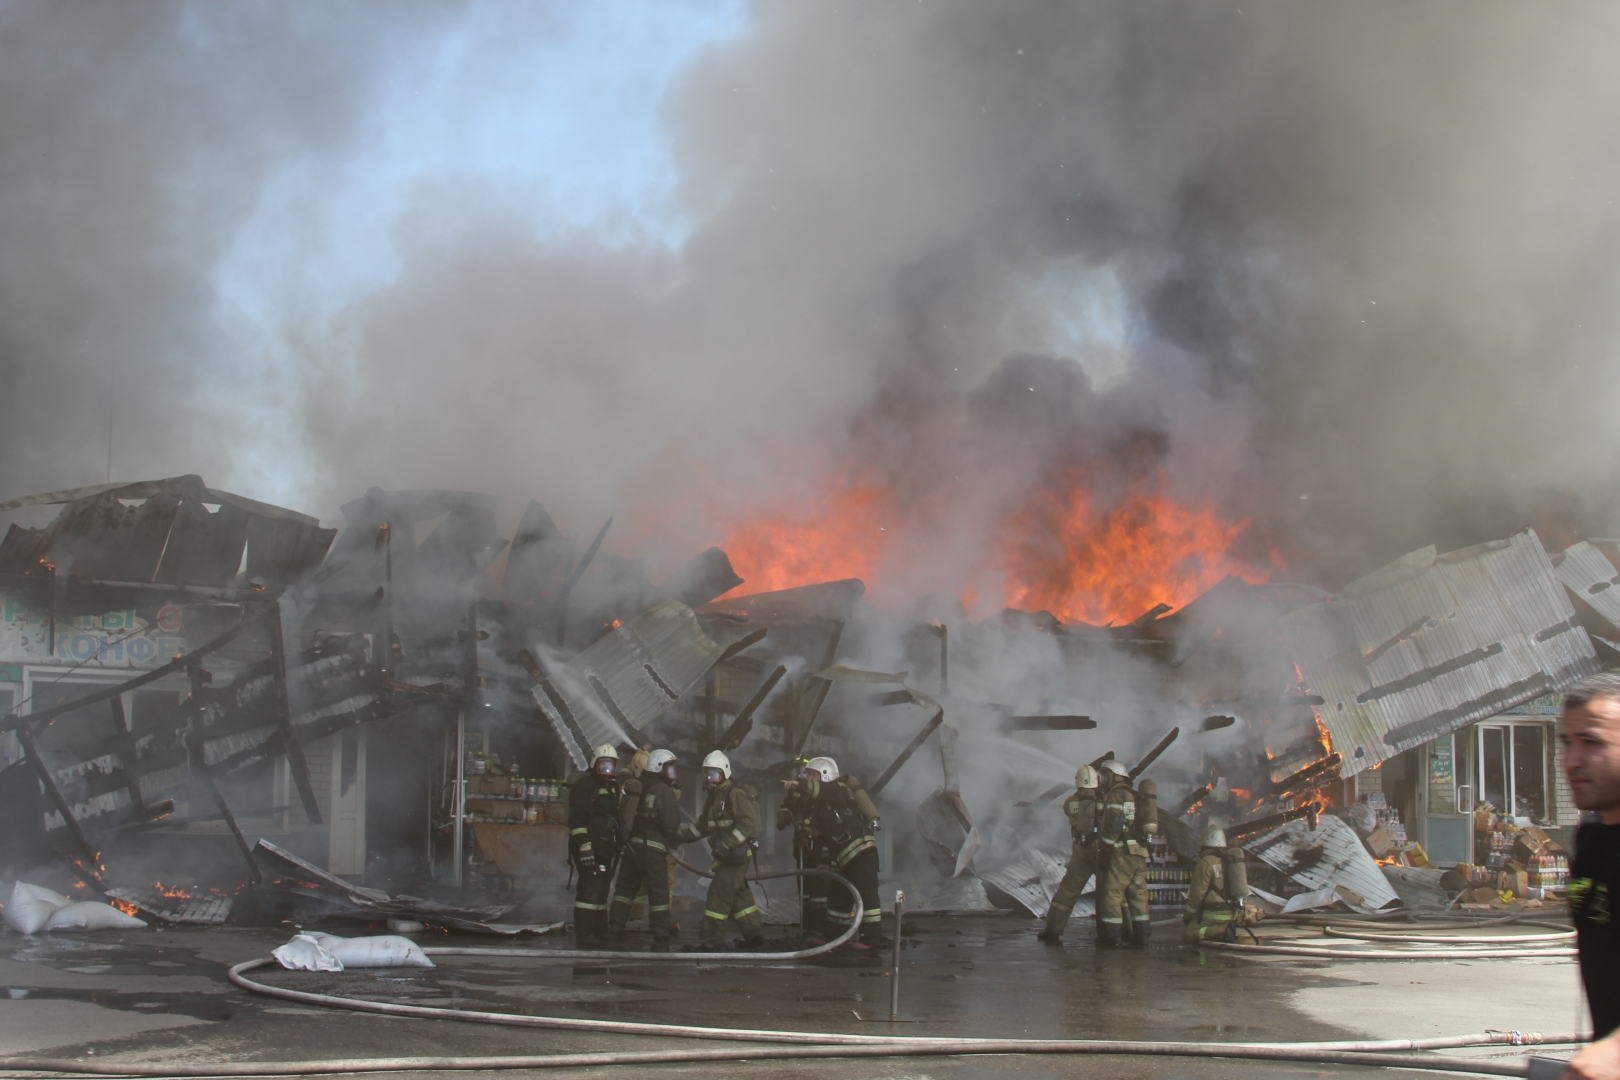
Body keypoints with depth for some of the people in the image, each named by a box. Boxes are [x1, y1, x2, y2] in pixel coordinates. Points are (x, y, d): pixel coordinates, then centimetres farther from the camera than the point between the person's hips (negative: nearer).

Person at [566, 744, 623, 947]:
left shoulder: (612, 787, 19)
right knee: (590, 888, -14)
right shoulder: (584, 786, -8)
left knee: (602, 889, 11)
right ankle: (583, 935, -14)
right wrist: (584, 846, -23)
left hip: (605, 848, 9)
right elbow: (577, 820, -16)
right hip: (588, 848, -9)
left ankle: (599, 932, 17)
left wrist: (618, 846, 23)